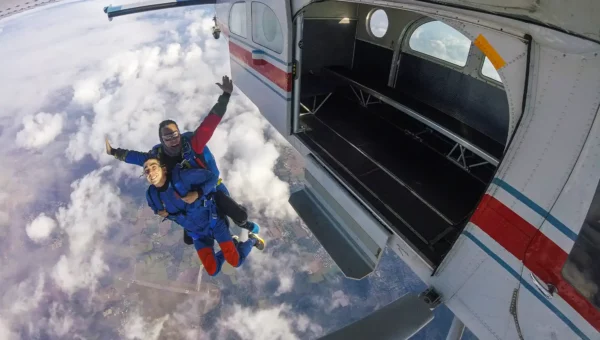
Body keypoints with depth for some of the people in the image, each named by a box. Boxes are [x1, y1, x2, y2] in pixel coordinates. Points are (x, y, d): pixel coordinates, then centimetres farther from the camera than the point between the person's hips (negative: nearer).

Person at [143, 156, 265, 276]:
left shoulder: (181, 176, -28)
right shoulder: (151, 195, -11)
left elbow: (212, 177, -20)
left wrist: (198, 193, -33)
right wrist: (159, 212, -8)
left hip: (213, 221, -5)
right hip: (197, 233, 5)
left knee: (236, 261, -6)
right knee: (213, 271, 5)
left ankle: (252, 240, 24)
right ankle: (232, 244, 31)